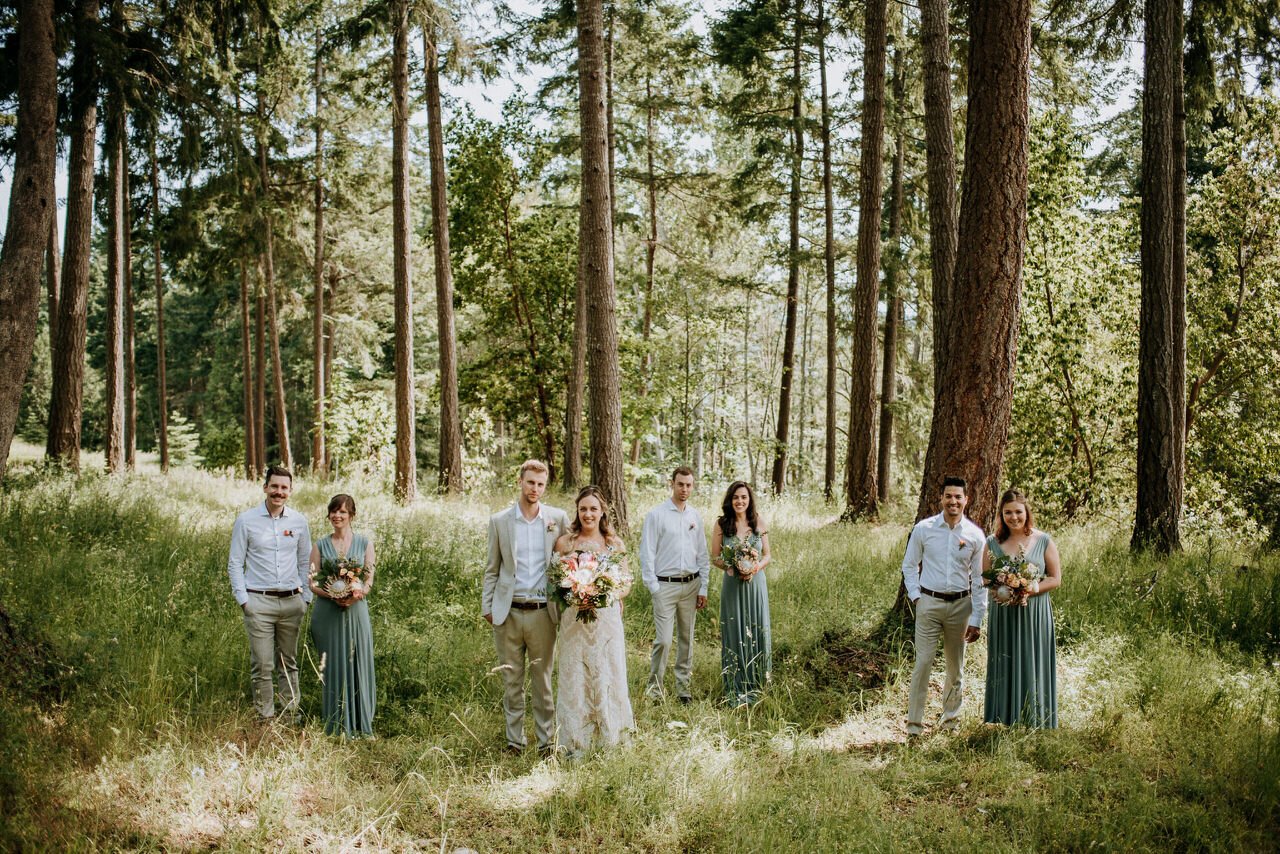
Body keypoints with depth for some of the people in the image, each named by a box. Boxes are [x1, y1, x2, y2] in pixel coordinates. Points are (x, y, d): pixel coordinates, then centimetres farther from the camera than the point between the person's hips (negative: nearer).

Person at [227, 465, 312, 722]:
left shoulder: (299, 522, 8)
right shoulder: (246, 520, 0)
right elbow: (235, 563, 2)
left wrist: (306, 597, 8)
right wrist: (243, 599, -5)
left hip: (291, 601, 3)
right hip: (259, 602, -3)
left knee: (289, 664, 9)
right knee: (262, 666, -2)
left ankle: (292, 717, 16)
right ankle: (265, 718, 7)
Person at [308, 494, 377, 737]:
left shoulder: (364, 543, 6)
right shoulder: (321, 545, 6)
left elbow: (369, 581, 3)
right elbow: (313, 582, 3)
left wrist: (355, 595, -18)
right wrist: (332, 595, -16)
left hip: (355, 610, 0)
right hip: (327, 613, 0)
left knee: (357, 664, 2)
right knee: (332, 666, 3)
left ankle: (359, 724, 12)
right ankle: (336, 725, 11)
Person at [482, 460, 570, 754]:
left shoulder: (559, 519, 3)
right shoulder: (499, 521, 4)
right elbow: (492, 568, 9)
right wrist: (486, 606, 4)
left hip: (542, 611, -1)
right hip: (508, 612, 1)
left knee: (543, 680, 6)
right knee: (512, 680, 8)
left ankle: (547, 740, 14)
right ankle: (514, 739, 17)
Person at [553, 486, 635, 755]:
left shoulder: (615, 543, 4)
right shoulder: (564, 542, 0)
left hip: (607, 617, 1)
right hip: (574, 619, -1)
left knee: (609, 673, 5)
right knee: (575, 675, 2)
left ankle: (608, 734, 19)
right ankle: (576, 740, 11)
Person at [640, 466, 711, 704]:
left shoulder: (695, 517, 11)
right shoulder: (656, 515, -4)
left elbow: (703, 555, 14)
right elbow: (647, 553, -4)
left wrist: (703, 588, 9)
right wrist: (653, 587, -9)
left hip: (691, 585, 5)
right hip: (665, 585, -5)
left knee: (687, 638, 10)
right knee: (663, 640, -10)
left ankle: (683, 688, 19)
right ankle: (655, 688, 2)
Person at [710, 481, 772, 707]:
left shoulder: (758, 524, 3)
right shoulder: (722, 524, -2)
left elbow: (767, 555, 9)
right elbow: (715, 558, 1)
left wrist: (756, 567, -11)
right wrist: (731, 567, -16)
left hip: (756, 583, 2)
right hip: (732, 584, -2)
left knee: (757, 631, 6)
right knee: (735, 634, 1)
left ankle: (756, 684, 20)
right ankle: (736, 689, 11)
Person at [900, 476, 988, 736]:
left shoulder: (975, 535, -1)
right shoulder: (923, 529, -3)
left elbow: (980, 579, 2)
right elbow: (909, 565, 8)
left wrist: (976, 619, -1)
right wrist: (915, 596, -4)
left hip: (960, 604, 2)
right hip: (929, 603, -1)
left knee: (956, 666, 13)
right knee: (923, 663, -6)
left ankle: (951, 716, 31)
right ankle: (914, 722, 1)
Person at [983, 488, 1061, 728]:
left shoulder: (1044, 541, 1)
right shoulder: (992, 543, 6)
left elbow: (1056, 578, 2)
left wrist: (1032, 589, -15)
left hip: (1035, 614, -1)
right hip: (1003, 615, 1)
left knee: (1033, 669, 1)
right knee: (1004, 670, 4)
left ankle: (1036, 725, 9)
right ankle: (1003, 723, 12)